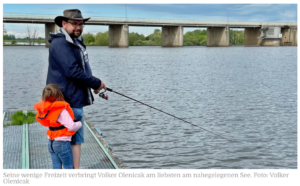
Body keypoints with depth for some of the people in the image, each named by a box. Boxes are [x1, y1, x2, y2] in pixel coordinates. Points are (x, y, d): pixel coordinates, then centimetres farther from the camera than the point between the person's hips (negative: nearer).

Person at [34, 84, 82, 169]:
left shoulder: (45, 109, -3)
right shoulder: (62, 111, -24)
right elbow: (71, 126, -26)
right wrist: (79, 123, -6)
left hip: (51, 143, 7)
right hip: (62, 143, -7)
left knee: (56, 166, 16)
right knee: (69, 167, 8)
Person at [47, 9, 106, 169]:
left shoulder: (76, 42, 17)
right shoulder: (60, 44, -16)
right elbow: (73, 72, -24)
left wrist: (94, 84, 6)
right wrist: (96, 83, -13)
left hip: (76, 100, 10)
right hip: (67, 102, -10)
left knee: (76, 140, 16)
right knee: (66, 142, -3)